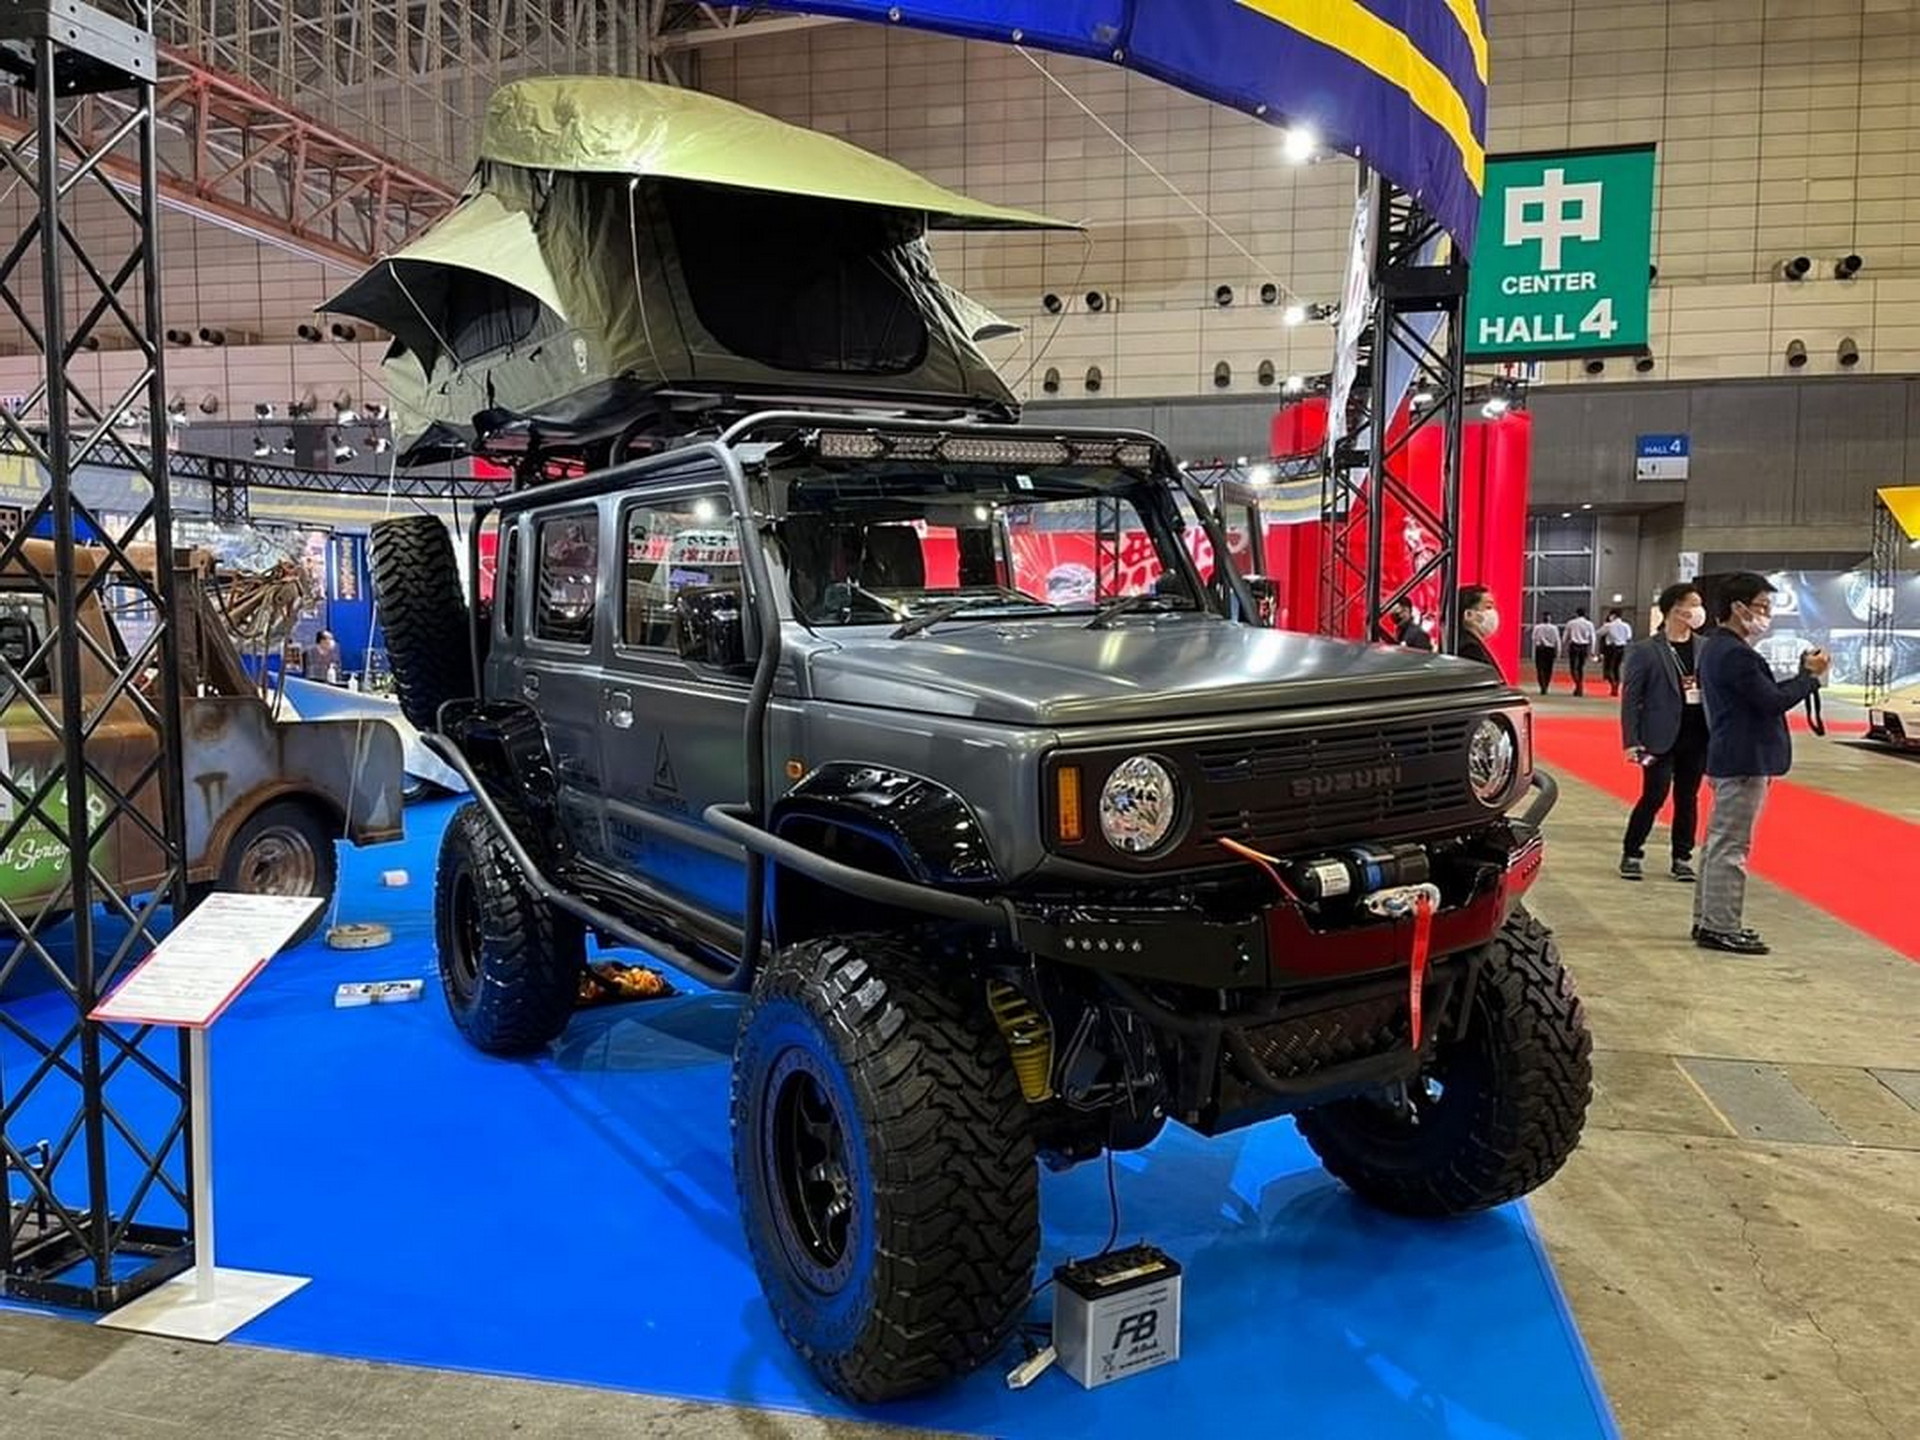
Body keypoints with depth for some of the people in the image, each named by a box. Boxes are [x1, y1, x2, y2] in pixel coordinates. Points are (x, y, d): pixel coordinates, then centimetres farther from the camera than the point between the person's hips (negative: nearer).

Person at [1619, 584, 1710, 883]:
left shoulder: (1704, 649, 6)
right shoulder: (1645, 651, -6)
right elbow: (1631, 699, -6)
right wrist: (1632, 742, -11)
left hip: (1697, 737, 4)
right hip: (1661, 739, -4)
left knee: (1688, 799, 10)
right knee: (1654, 797, -2)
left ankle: (1682, 858, 21)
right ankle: (1632, 854, 13)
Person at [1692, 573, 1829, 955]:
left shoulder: (1715, 647, 13)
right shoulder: (1736, 654, -20)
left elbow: (1762, 694, 14)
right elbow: (1773, 700, -21)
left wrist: (1805, 674, 5)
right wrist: (1811, 677, -8)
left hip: (1728, 760, 11)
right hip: (1744, 762, -11)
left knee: (1719, 842, 16)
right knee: (1731, 846, -4)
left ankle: (1708, 920, 24)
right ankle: (1722, 928, 2)